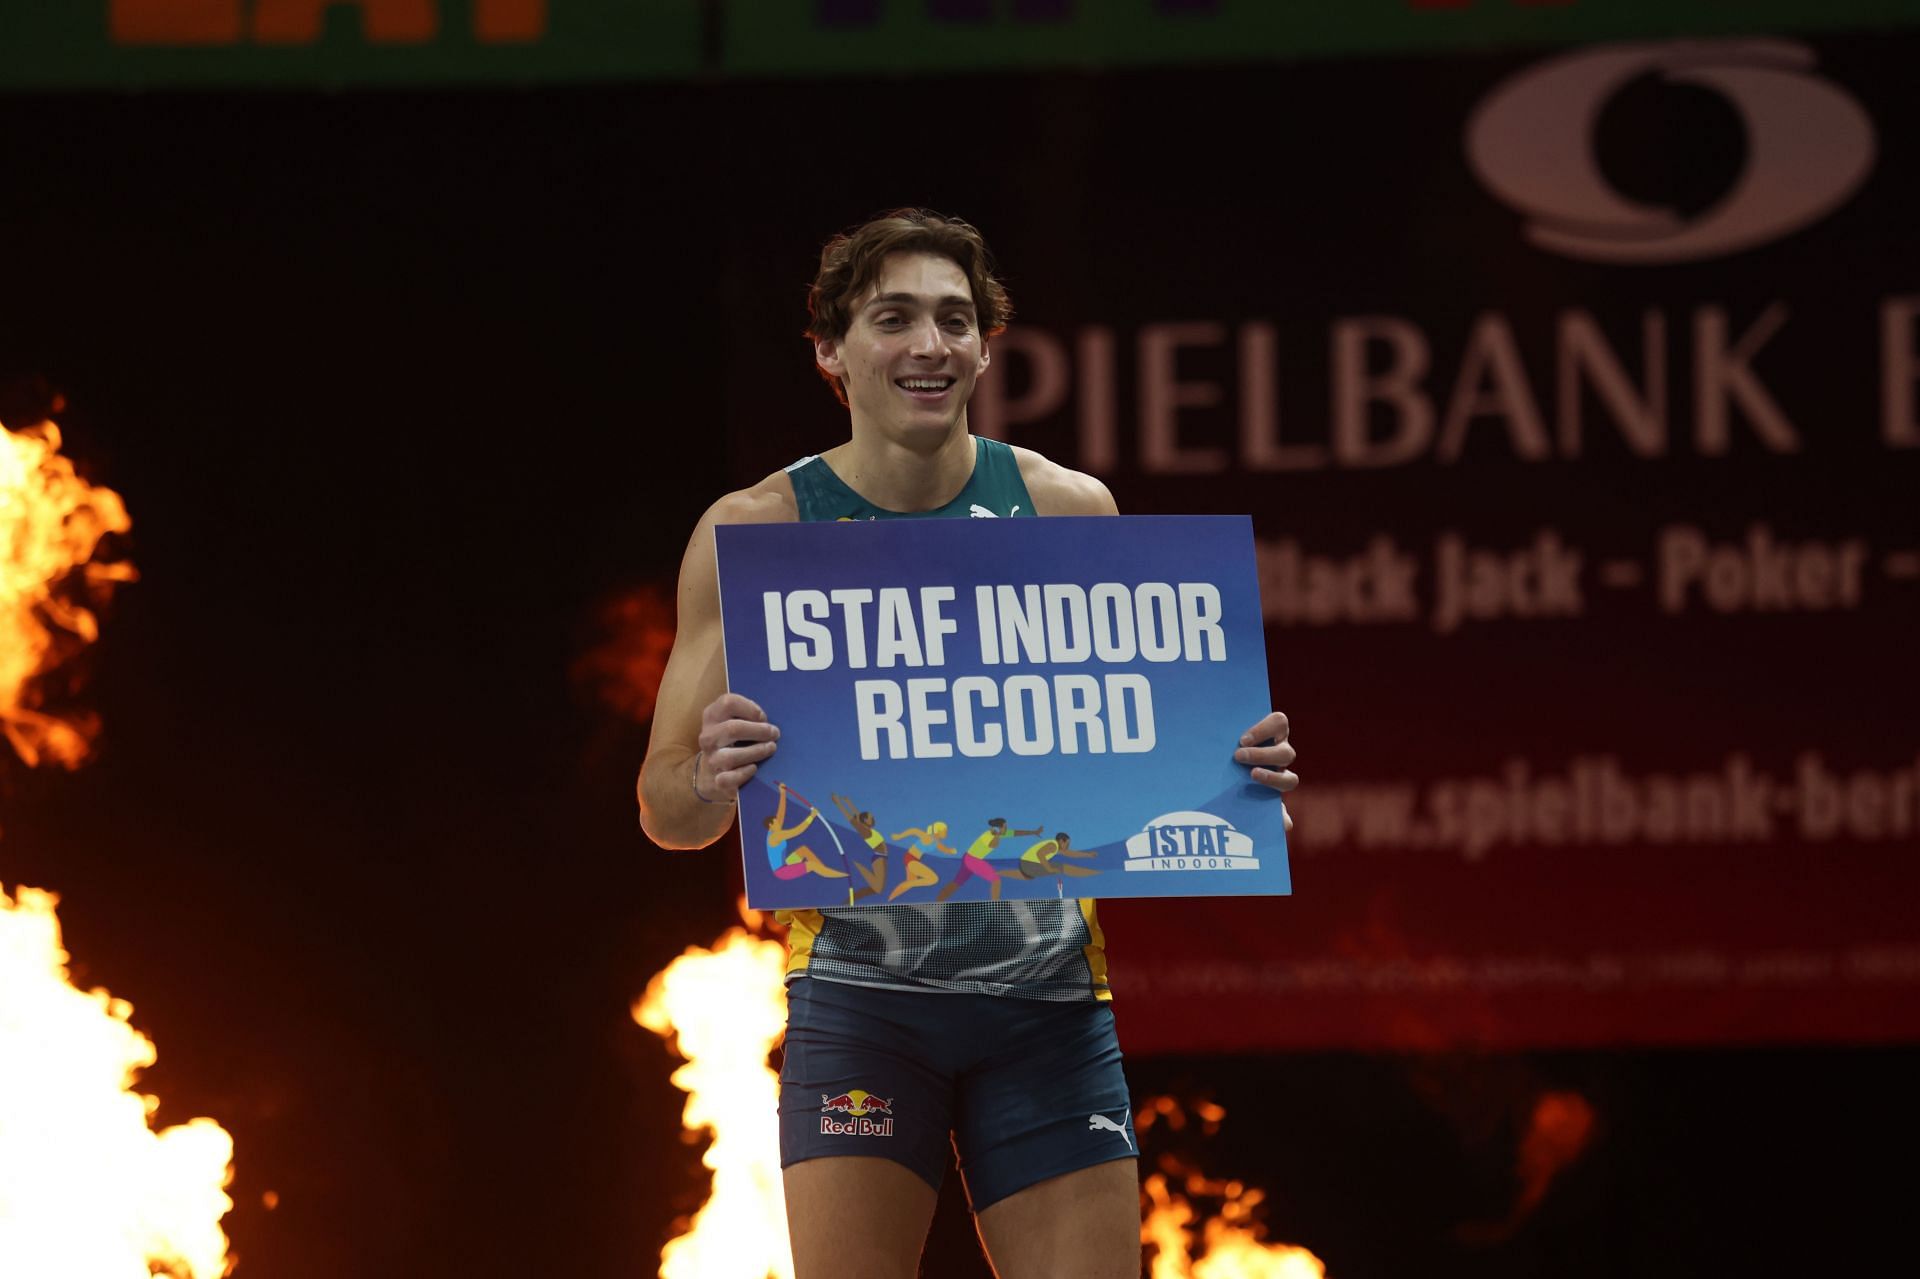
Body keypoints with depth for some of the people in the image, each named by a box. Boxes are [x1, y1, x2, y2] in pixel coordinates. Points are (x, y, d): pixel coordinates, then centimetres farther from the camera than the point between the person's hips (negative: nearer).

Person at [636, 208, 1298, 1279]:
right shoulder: (756, 533, -1)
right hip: (860, 982, -2)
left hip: (1046, 986, 2)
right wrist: (710, 781, -24)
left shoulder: (1069, 511, 5)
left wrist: (1232, 773, -8)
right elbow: (666, 811, 0)